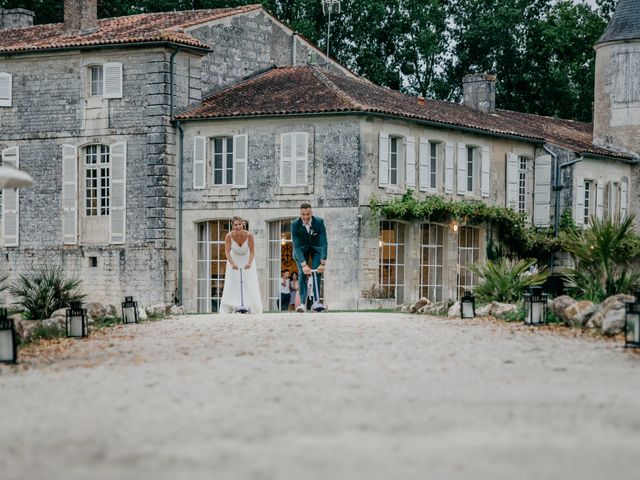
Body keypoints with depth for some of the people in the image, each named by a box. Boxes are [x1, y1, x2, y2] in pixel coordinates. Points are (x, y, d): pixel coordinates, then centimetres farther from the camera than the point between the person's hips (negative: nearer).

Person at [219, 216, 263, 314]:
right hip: (234, 259, 0)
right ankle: (228, 309, -4)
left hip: (247, 259, 0)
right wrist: (232, 264, -39)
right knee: (231, 283, -6)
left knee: (250, 283, -5)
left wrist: (249, 263, -36)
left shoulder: (249, 235, -26)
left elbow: (252, 251, -20)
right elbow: (227, 252, -24)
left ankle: (252, 308, 1)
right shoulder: (229, 236, -26)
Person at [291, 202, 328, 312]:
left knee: (318, 272, -14)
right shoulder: (295, 224, -27)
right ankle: (303, 303, -15)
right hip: (302, 249, 0)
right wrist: (304, 264, -40)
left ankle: (316, 301, -9)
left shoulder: (319, 222, -28)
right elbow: (296, 245, -29)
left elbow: (324, 243, -30)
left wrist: (323, 263, -39)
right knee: (303, 273, -14)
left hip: (317, 247, 0)